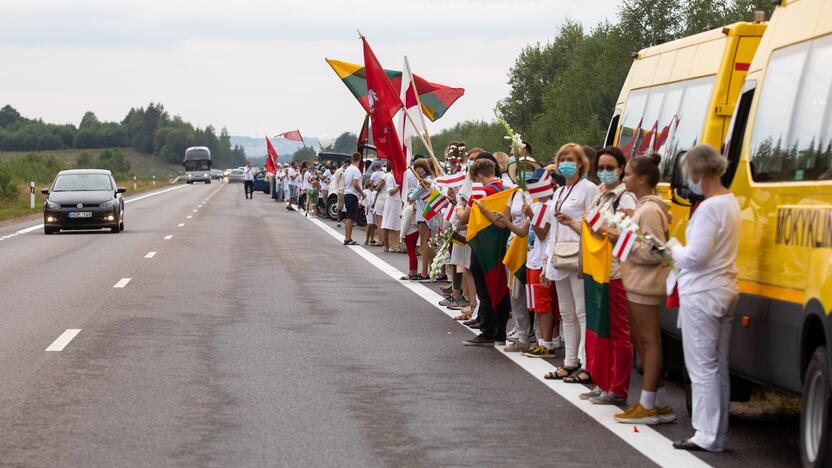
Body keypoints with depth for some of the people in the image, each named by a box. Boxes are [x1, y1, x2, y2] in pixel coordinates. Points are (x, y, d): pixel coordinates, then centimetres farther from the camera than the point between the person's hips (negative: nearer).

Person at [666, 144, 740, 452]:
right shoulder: (730, 202, 12)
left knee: (702, 368, -4)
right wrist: (679, 253, 10)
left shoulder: (709, 208, -19)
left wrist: (672, 247, -2)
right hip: (724, 291, 10)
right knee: (718, 368, 14)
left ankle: (708, 436, -2)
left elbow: (694, 256, -20)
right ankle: (716, 434, 20)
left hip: (702, 294, -10)